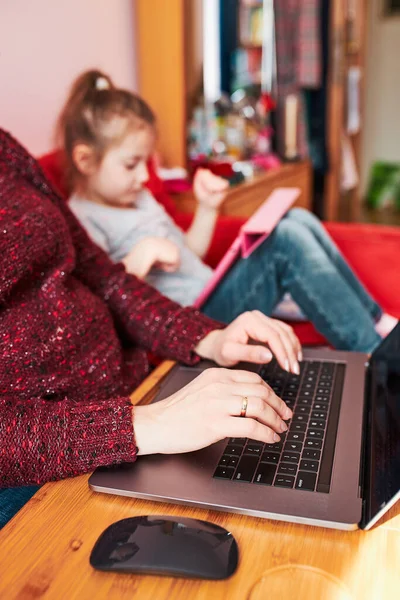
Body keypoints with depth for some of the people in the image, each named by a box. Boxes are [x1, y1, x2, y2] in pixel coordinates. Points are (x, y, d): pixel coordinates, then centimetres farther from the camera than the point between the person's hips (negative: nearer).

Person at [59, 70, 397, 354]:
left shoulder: (137, 197, 19)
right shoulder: (81, 221, -9)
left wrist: (207, 208, 9)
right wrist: (138, 259, -29)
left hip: (211, 295, 10)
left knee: (298, 220, 1)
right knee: (288, 241, -21)